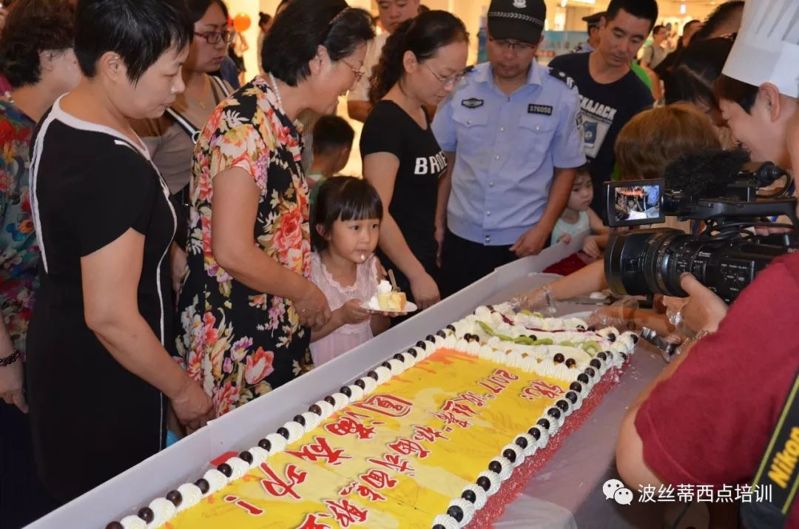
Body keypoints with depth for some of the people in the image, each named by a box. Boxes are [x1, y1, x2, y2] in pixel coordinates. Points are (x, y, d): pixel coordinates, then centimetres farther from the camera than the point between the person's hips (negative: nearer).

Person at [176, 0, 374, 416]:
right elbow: (233, 252, -23)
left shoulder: (282, 122, 7)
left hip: (275, 328, 8)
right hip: (234, 339, -8)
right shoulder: (245, 124, -20)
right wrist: (305, 293, -11)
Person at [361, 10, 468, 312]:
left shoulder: (421, 114, 8)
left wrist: (426, 268, 14)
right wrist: (417, 275, -18)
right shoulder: (385, 122, -18)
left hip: (423, 260, 9)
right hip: (397, 273, -9)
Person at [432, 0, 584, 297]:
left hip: (523, 240, -1)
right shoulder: (461, 86, -3)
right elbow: (444, 158, 5)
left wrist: (543, 228, -7)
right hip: (461, 235, 2)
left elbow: (565, 169, 1)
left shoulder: (561, 96, -7)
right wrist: (437, 221, 5)